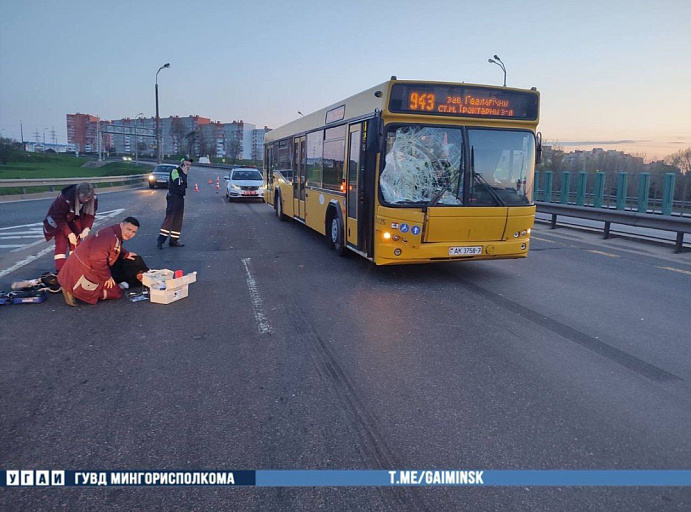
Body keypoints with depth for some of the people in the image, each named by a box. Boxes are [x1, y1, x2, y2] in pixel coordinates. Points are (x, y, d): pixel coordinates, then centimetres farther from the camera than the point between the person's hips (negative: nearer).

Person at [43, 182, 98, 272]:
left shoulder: (93, 199, -25)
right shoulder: (65, 199, -39)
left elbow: (90, 215, -15)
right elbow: (59, 219, -30)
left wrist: (87, 228, -32)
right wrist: (69, 233, -35)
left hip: (75, 219, 5)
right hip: (58, 218, -5)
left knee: (76, 242, 4)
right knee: (61, 243, -12)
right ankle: (60, 272, -12)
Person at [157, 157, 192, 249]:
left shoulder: (183, 173, 18)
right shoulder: (175, 171, -7)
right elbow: (178, 182, -23)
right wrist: (184, 173, -16)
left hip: (180, 198, 9)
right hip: (173, 198, -9)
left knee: (178, 221, 8)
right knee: (169, 219, -13)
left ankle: (174, 240, 13)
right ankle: (160, 240, -13)